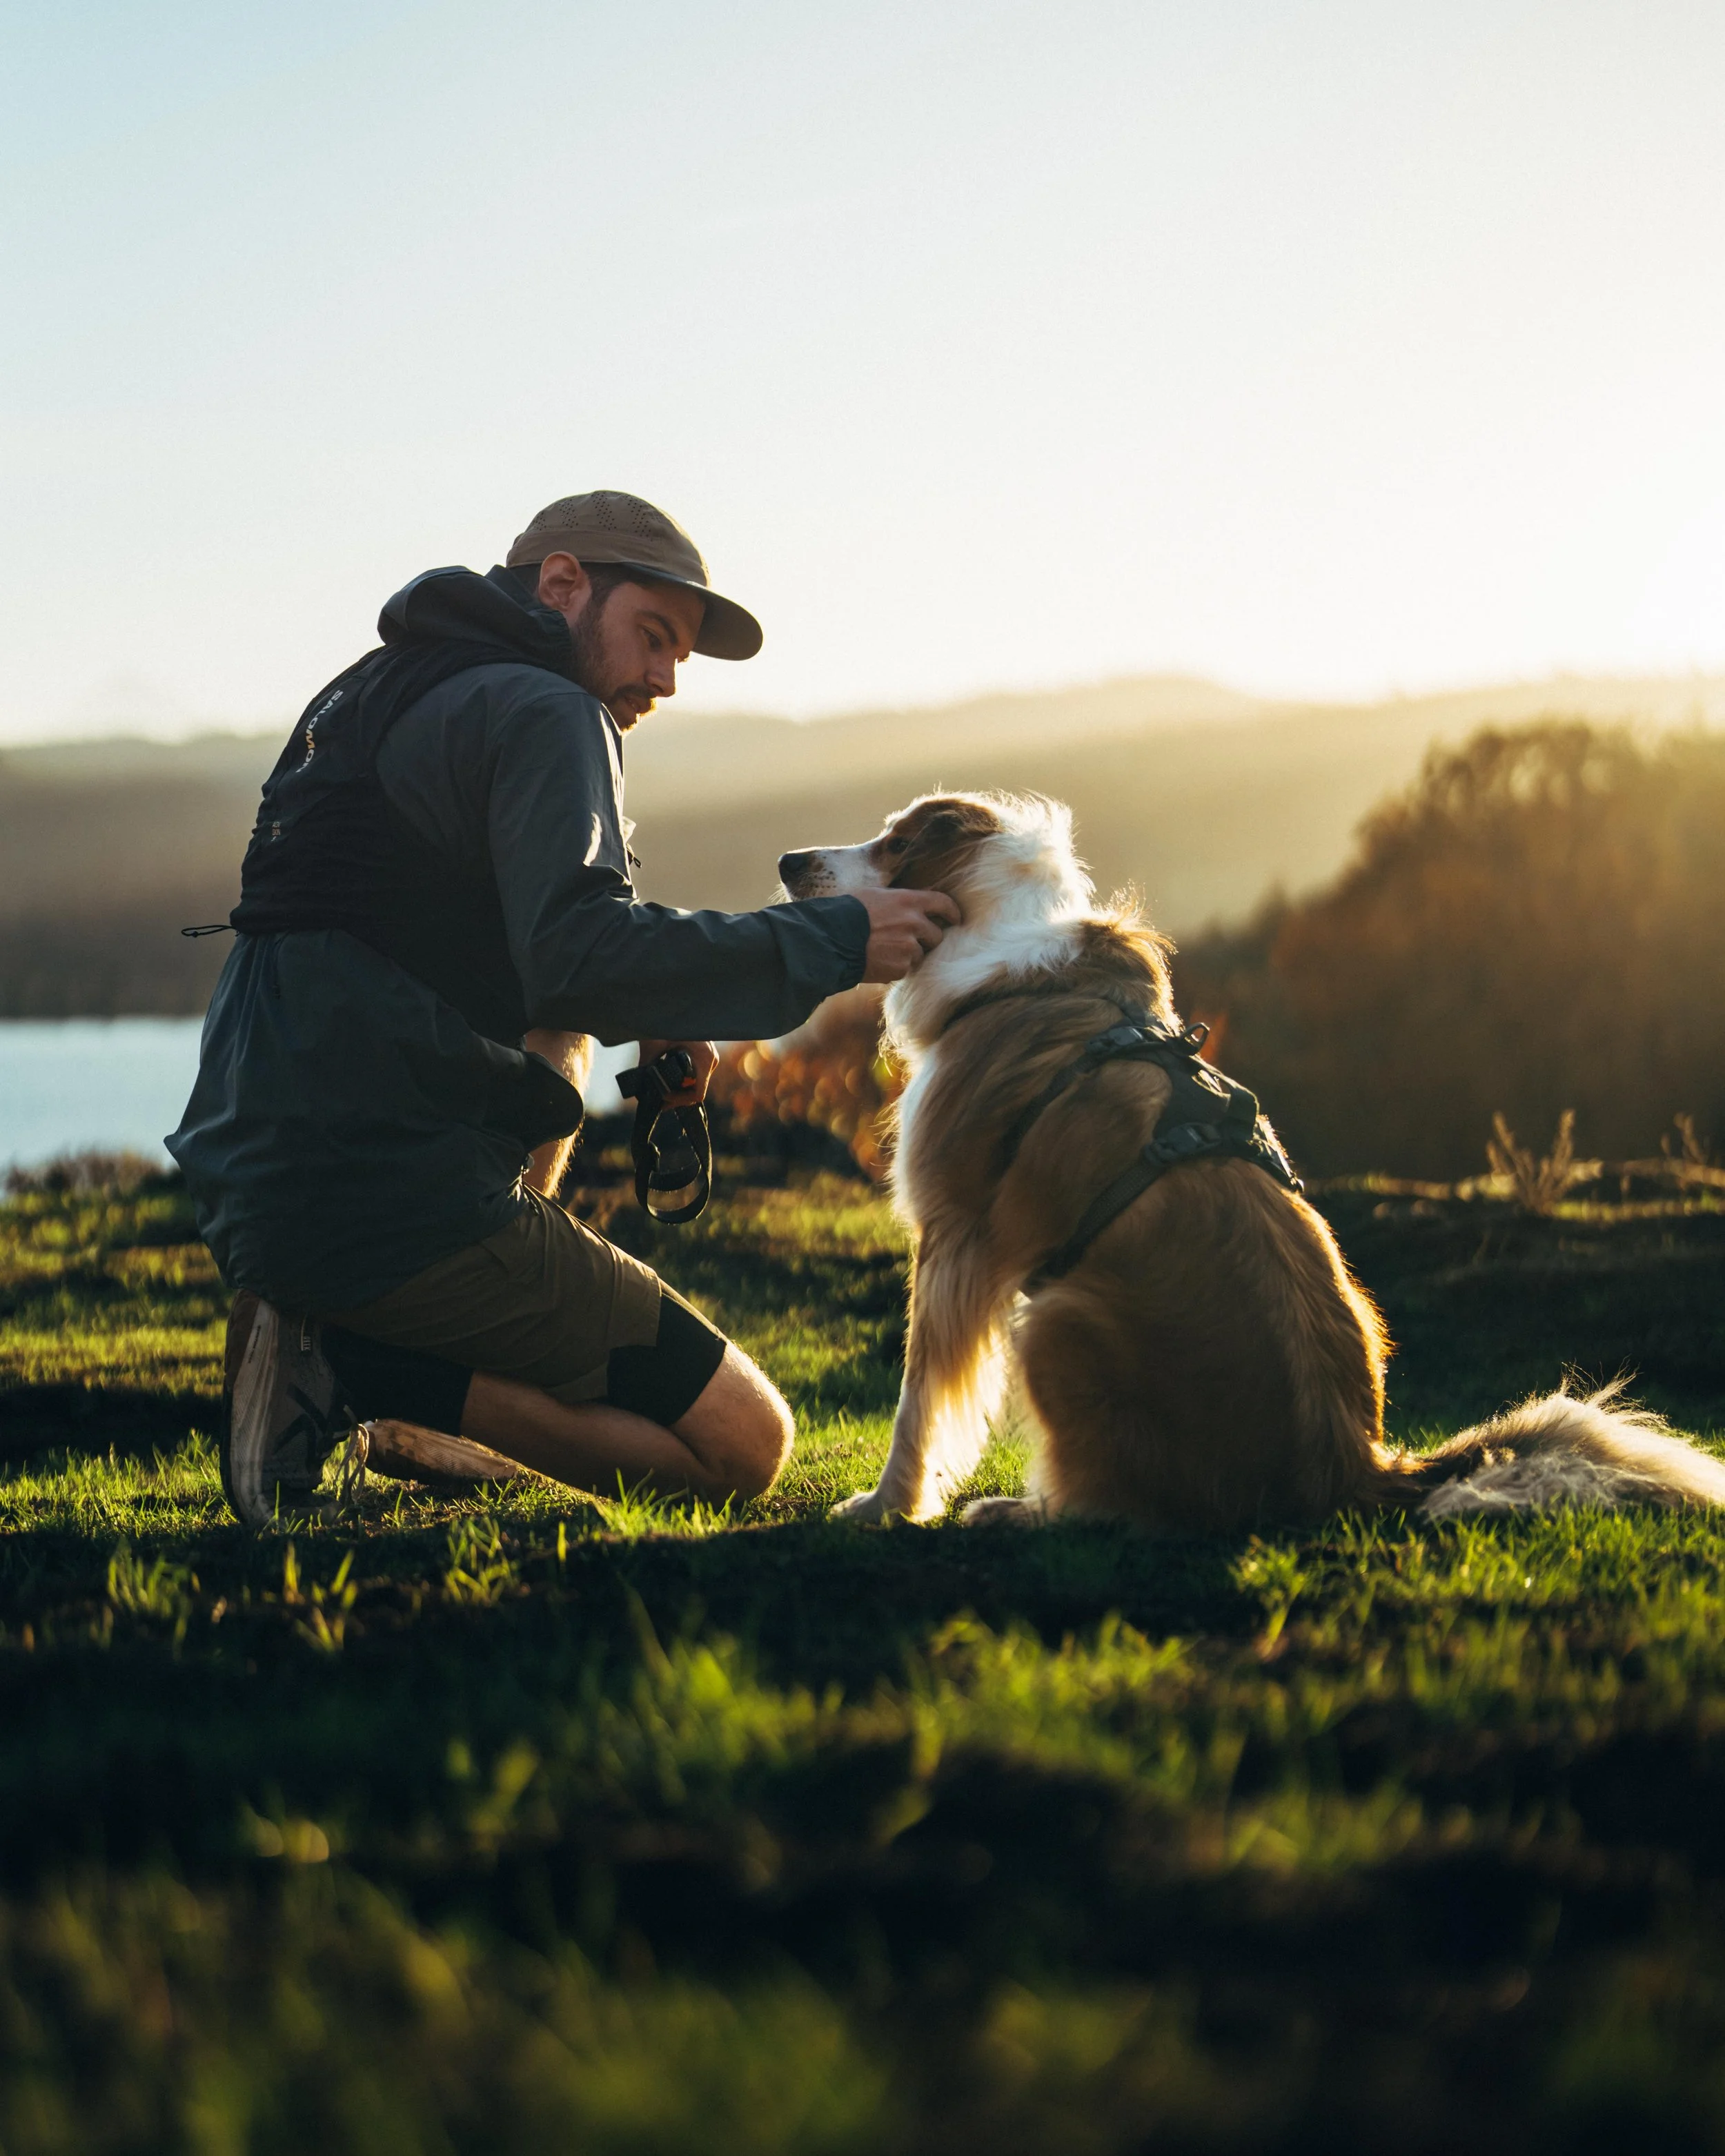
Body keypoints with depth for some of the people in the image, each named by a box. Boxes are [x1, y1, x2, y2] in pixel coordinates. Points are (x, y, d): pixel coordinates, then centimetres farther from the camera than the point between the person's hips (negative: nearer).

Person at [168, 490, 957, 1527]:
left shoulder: (369, 694, 21)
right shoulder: (541, 713, -7)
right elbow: (579, 956, -23)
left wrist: (635, 1010, 15)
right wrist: (832, 942, -15)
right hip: (396, 1199, -9)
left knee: (556, 1039, 35)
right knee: (746, 1445, -1)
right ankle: (362, 1368, -11)